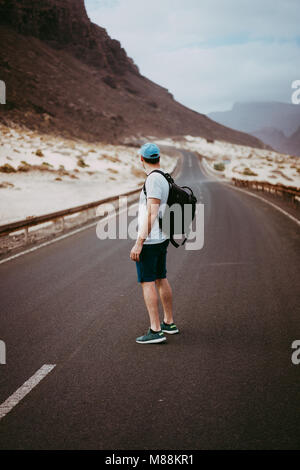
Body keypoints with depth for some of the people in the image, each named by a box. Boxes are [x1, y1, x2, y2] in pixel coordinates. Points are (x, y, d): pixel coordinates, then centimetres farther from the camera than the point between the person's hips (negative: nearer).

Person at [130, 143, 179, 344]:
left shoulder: (154, 179, -17)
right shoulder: (164, 180, 11)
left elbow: (151, 214, -22)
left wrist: (139, 243, -23)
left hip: (149, 241, -9)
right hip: (162, 239, 9)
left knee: (147, 283, -6)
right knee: (161, 280, 17)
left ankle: (156, 331, -7)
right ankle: (169, 323, 27)